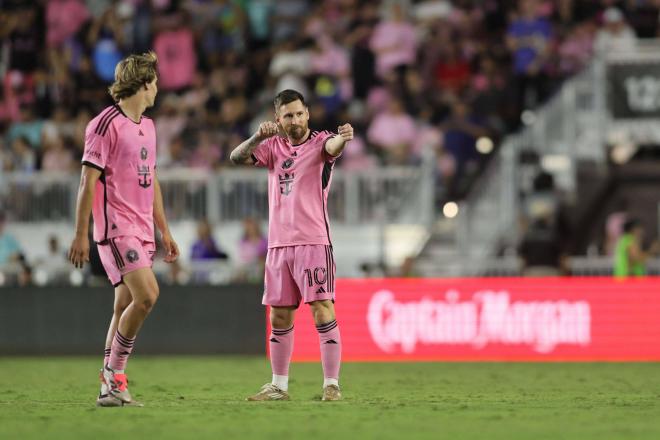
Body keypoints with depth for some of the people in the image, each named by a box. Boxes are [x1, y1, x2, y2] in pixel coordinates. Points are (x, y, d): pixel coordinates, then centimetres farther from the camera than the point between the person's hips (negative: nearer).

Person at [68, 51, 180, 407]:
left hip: (142, 230, 8)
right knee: (146, 294, -20)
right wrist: (81, 234, -15)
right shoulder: (106, 124, -10)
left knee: (126, 306, 6)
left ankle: (110, 388, 8)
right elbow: (88, 181, -12)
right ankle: (113, 374, -9)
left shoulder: (147, 126, 17)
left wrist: (164, 231, 23)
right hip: (116, 228, -8)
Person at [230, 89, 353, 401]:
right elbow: (236, 157, -2)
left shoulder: (319, 142, -2)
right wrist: (258, 137, -22)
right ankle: (279, 386, 18)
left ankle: (331, 384, -7)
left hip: (313, 242, -5)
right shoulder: (272, 146, 11)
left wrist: (342, 138, -50)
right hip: (278, 244, 5)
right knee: (279, 318, 9)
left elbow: (331, 147, -26)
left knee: (322, 312, -10)